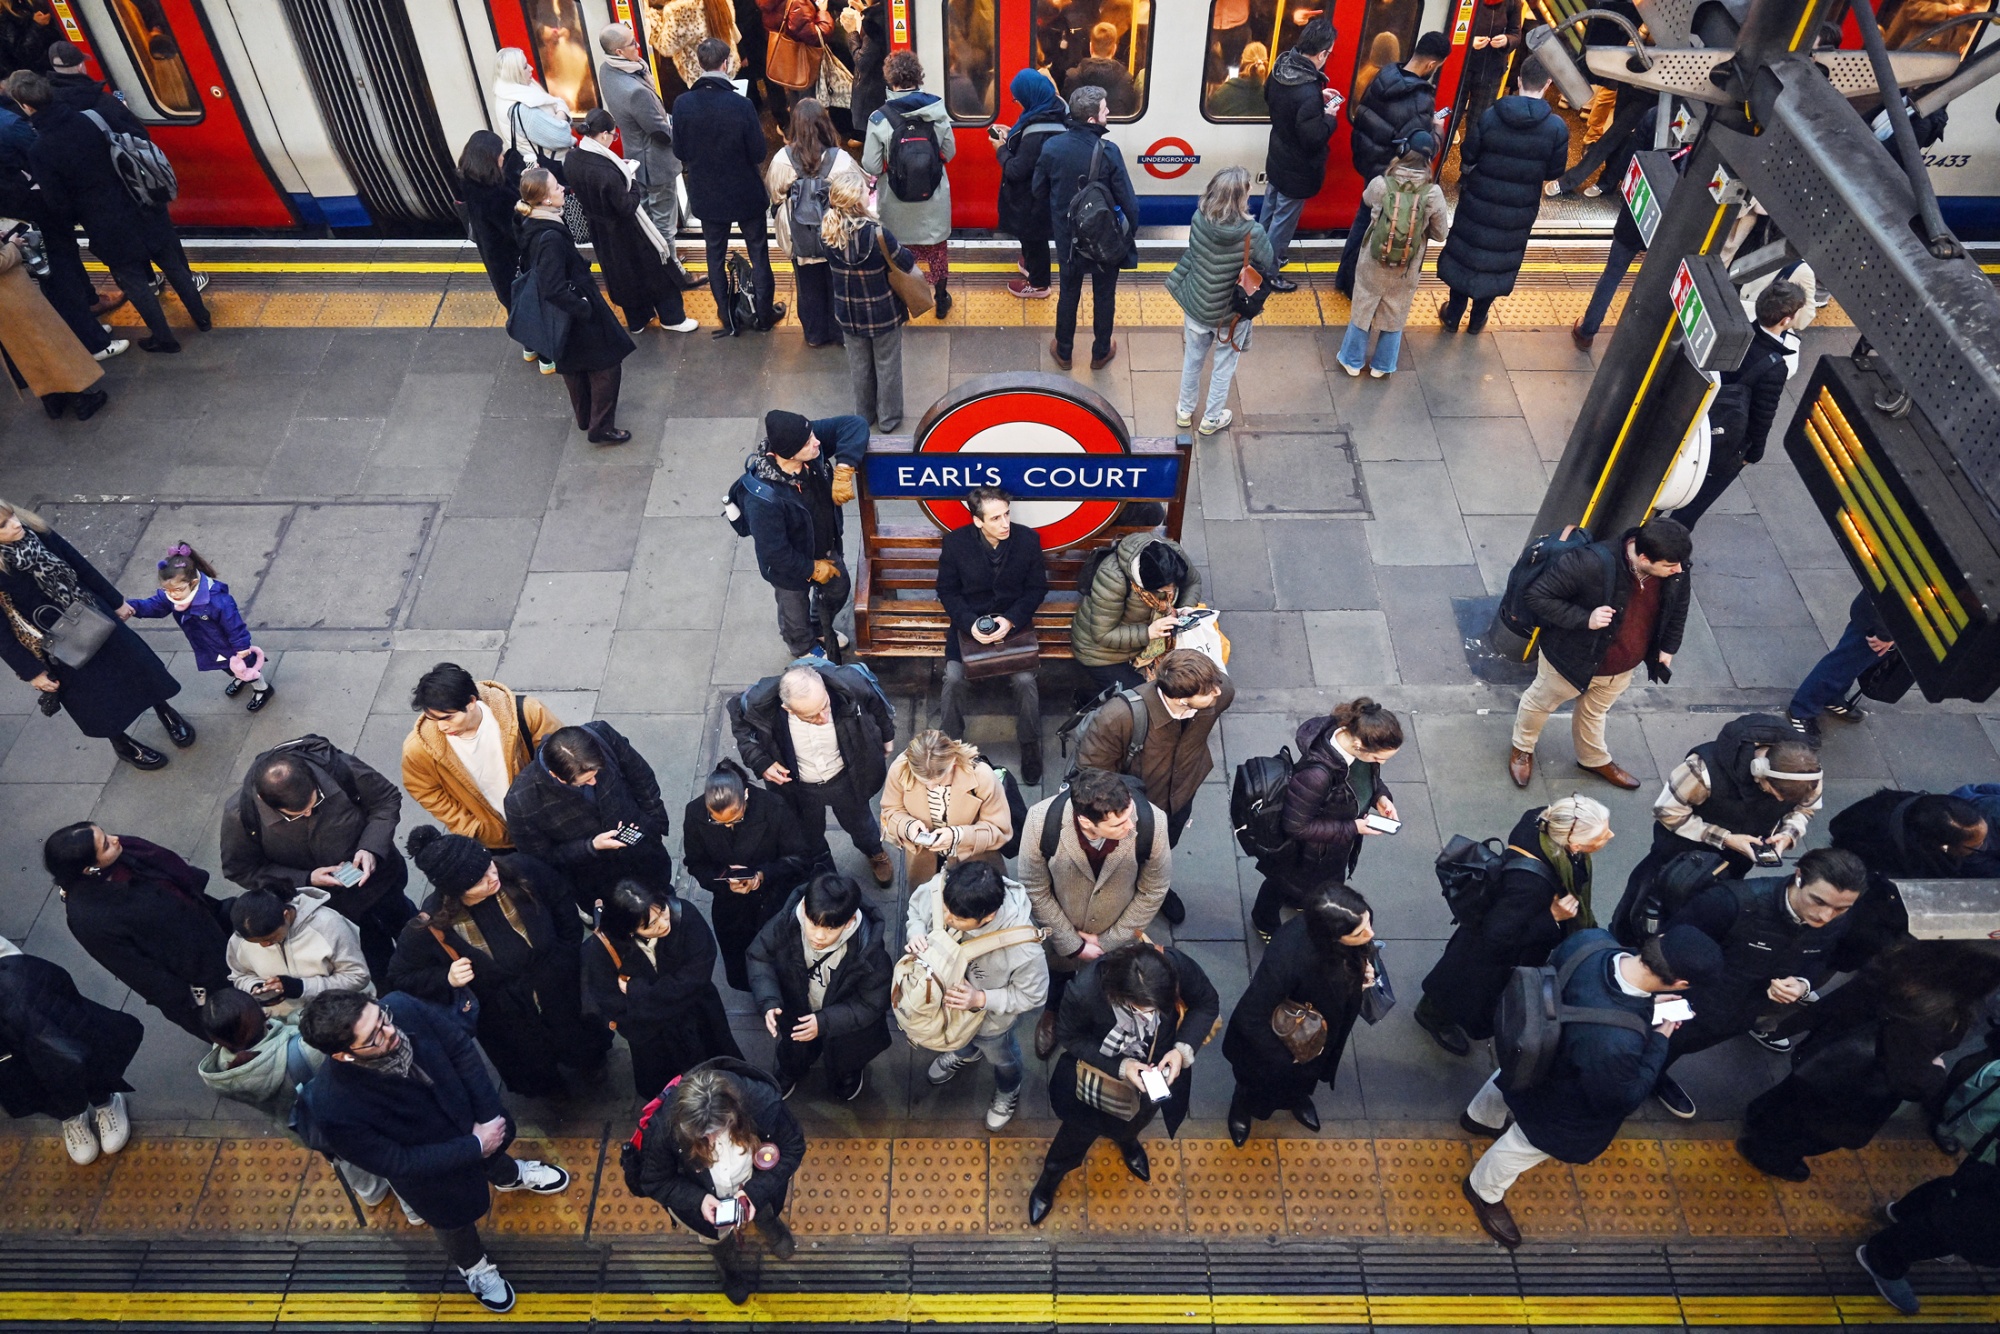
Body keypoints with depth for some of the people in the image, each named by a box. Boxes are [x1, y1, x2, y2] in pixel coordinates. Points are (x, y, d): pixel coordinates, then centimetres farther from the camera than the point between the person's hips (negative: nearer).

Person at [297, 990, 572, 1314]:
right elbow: (398, 1163, -28)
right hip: (429, 1166, -3)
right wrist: (475, 1147, -24)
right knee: (455, 1217, 27)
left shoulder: (403, 1007, -34)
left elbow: (461, 1047, -16)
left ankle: (509, 1175, 72)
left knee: (495, 1152, 35)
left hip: (470, 1115, 3)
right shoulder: (333, 1110, -41)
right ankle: (473, 1267, 61)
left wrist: (487, 1115, -17)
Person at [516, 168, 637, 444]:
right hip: (576, 317, -9)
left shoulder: (531, 225, -4)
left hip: (562, 315, 9)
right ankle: (600, 428, 18)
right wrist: (585, 309, -23)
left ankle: (585, 418, 45)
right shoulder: (550, 238, -33)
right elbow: (555, 290, -35)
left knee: (574, 368, 26)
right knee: (605, 367, 8)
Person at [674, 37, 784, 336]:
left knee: (716, 256, 15)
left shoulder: (682, 104, -12)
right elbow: (757, 154, -13)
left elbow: (680, 153, -2)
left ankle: (728, 320, 20)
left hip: (707, 194, 2)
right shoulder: (741, 104, -21)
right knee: (758, 253, 15)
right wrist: (759, 179, 6)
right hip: (745, 192, -2)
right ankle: (764, 314, 24)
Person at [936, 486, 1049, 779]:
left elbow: (1037, 588, -1)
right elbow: (947, 590, -1)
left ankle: (1030, 746, 3)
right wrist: (970, 623, -17)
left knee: (1026, 680, -21)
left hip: (1014, 622, 0)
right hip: (970, 623, 0)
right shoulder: (955, 542, -10)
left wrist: (1011, 620, -16)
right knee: (954, 679, -21)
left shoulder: (1027, 539, -9)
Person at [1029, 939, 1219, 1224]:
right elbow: (1069, 1037, -21)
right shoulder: (1085, 992, -42)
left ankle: (1126, 1140, 72)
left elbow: (1208, 1003, -16)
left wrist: (1184, 1048, -30)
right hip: (1104, 1072, -2)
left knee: (1137, 1120, 35)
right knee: (1080, 1130, 25)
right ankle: (1049, 1178, 58)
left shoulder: (1179, 968, -38)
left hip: (1156, 1071, 3)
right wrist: (1118, 1067, -32)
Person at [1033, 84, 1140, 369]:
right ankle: (1100, 353, 34)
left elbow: (1039, 191, 0)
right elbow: (1127, 200, -18)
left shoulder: (1052, 146, -14)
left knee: (1068, 293, 22)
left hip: (1067, 237, 3)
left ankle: (1063, 352, 36)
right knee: (1104, 296, 18)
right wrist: (1132, 231, 1)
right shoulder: (1108, 152, -25)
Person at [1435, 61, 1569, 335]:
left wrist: (1466, 176, 13)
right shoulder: (1557, 128, -15)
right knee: (1500, 260, 19)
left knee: (1465, 253, 18)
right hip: (1520, 209, 1)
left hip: (1480, 201, -1)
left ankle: (1452, 316, 29)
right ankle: (1477, 321, 33)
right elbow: (1554, 172, -5)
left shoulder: (1490, 116, -16)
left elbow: (1467, 157, -8)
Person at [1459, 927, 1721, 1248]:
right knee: (1527, 1146, 27)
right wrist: (1659, 1041, -14)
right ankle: (1484, 1192, 57)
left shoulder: (1590, 940, -33)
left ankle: (1480, 1118, 73)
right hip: (1553, 1105, -6)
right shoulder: (1616, 1042, -48)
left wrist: (1646, 998, -6)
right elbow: (1623, 1099, -24)